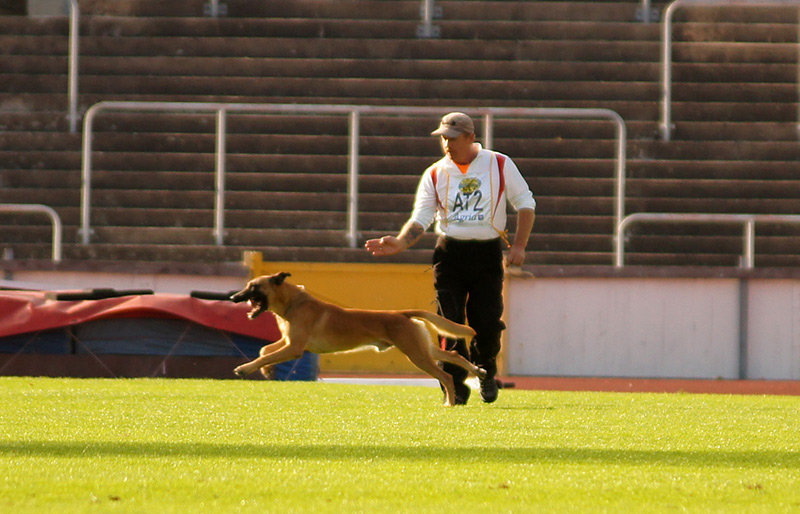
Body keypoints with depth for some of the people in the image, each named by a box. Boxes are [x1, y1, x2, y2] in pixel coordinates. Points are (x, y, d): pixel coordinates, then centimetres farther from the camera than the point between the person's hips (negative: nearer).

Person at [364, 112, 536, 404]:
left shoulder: (500, 165, 3)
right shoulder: (435, 174, 6)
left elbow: (525, 204, 7)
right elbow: (420, 219, 0)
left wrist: (519, 246, -5)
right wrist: (399, 244, -19)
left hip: (488, 254, -1)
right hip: (449, 256, 1)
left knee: (487, 324, -4)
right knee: (451, 323, -8)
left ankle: (486, 370, 26)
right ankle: (455, 387, 2)